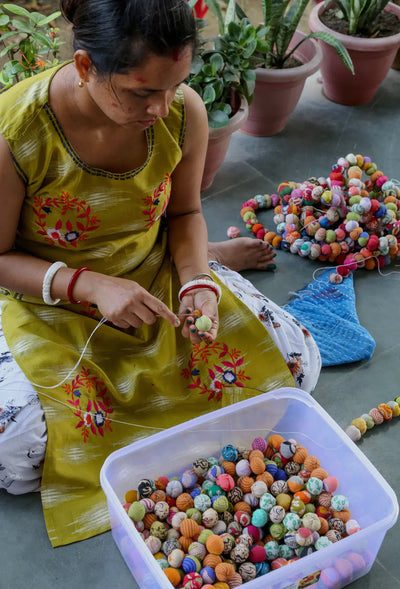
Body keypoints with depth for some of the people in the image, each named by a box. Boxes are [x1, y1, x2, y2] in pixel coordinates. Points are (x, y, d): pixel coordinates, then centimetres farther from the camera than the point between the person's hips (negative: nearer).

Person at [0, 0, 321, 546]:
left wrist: (196, 278, -18)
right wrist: (90, 286, -31)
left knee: (297, 362, -7)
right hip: (50, 299, -2)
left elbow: (184, 211, 2)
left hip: (158, 274, 3)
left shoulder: (184, 112, -16)